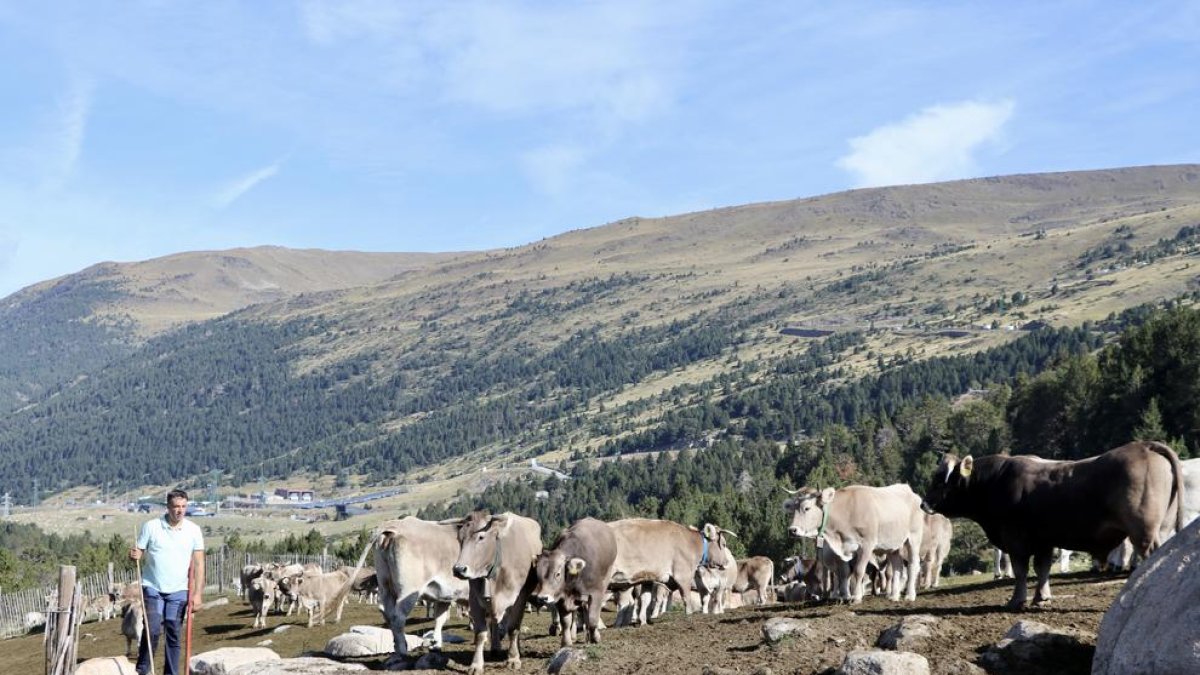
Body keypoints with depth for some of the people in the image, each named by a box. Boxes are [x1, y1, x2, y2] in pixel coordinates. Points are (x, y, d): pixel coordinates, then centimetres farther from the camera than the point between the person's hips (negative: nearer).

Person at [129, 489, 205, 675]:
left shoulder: (194, 530, 0)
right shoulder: (151, 526, -4)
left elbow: (198, 563, 1)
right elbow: (138, 553, 2)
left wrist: (197, 593, -4)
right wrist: (134, 555, -23)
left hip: (178, 591, 2)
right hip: (153, 588, -2)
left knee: (174, 635, 4)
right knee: (152, 631, -9)